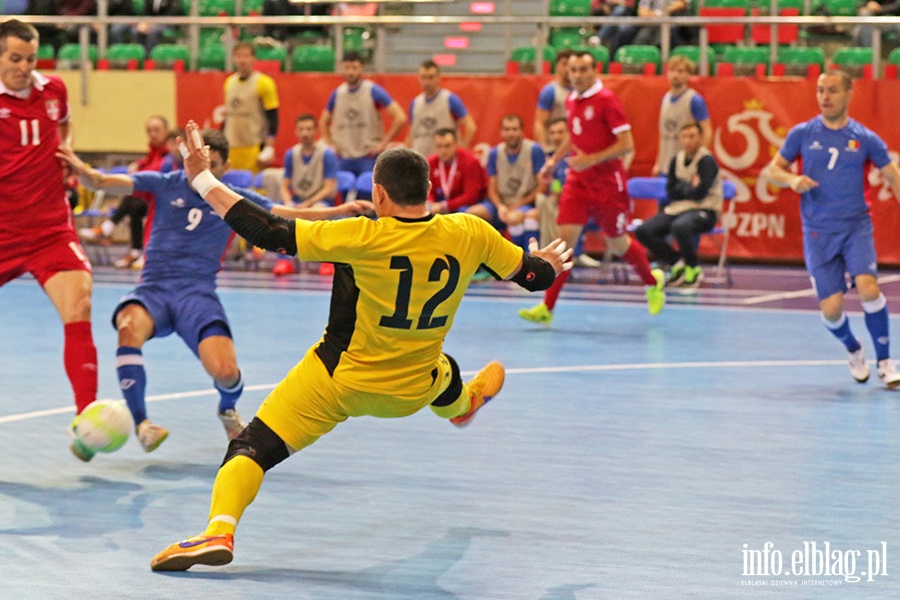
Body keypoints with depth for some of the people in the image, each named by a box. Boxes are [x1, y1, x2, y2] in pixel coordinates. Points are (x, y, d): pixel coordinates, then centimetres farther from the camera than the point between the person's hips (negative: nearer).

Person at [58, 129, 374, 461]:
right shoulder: (165, 184, 5)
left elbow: (292, 216, 5)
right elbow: (105, 182, -6)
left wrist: (340, 211, -11)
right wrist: (84, 172, -29)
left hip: (197, 293, 0)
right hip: (153, 288, 0)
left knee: (225, 372, -24)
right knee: (130, 328, -37)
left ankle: (227, 410, 17)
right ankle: (140, 424, -20)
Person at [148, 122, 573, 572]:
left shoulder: (362, 238, -25)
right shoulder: (469, 234, -13)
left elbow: (268, 232, -24)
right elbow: (533, 275, 4)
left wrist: (203, 180, -14)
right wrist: (548, 264, 29)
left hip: (337, 383, -4)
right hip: (412, 392, 5)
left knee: (253, 447, 2)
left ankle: (219, 531, -19)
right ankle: (464, 403, 72)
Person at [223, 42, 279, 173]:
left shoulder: (264, 83, -5)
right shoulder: (229, 82, 13)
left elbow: (273, 117, -8)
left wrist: (269, 147, -15)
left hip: (255, 148, -5)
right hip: (231, 149, 5)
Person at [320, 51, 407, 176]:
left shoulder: (373, 91, -6)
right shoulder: (337, 94, 8)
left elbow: (400, 118, -11)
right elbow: (324, 122, 23)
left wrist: (383, 143, -13)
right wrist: (330, 144, 7)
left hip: (368, 157, -4)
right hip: (343, 158, 4)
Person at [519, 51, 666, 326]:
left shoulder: (606, 100, -14)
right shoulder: (571, 102, 7)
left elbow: (627, 144, -17)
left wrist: (592, 159, -24)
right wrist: (554, 159, 11)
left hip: (607, 182, -5)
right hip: (577, 181, 5)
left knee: (617, 244, 9)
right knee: (566, 238, -9)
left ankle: (652, 281, 39)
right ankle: (547, 309, -11)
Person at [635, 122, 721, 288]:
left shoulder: (707, 161, -10)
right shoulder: (677, 160, 10)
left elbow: (700, 193, -17)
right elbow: (670, 192, 5)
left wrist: (682, 189, -1)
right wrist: (690, 188, -8)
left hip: (704, 211, -7)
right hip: (678, 208, 7)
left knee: (679, 226, -40)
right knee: (643, 231, -13)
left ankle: (693, 269, -15)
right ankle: (677, 264, 0)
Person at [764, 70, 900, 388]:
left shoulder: (865, 138, 1)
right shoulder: (802, 134, 2)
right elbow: (773, 170, 9)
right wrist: (792, 180, -12)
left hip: (856, 227, -1)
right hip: (818, 233, 1)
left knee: (868, 288, -24)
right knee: (831, 308, -7)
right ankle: (854, 351, 27)